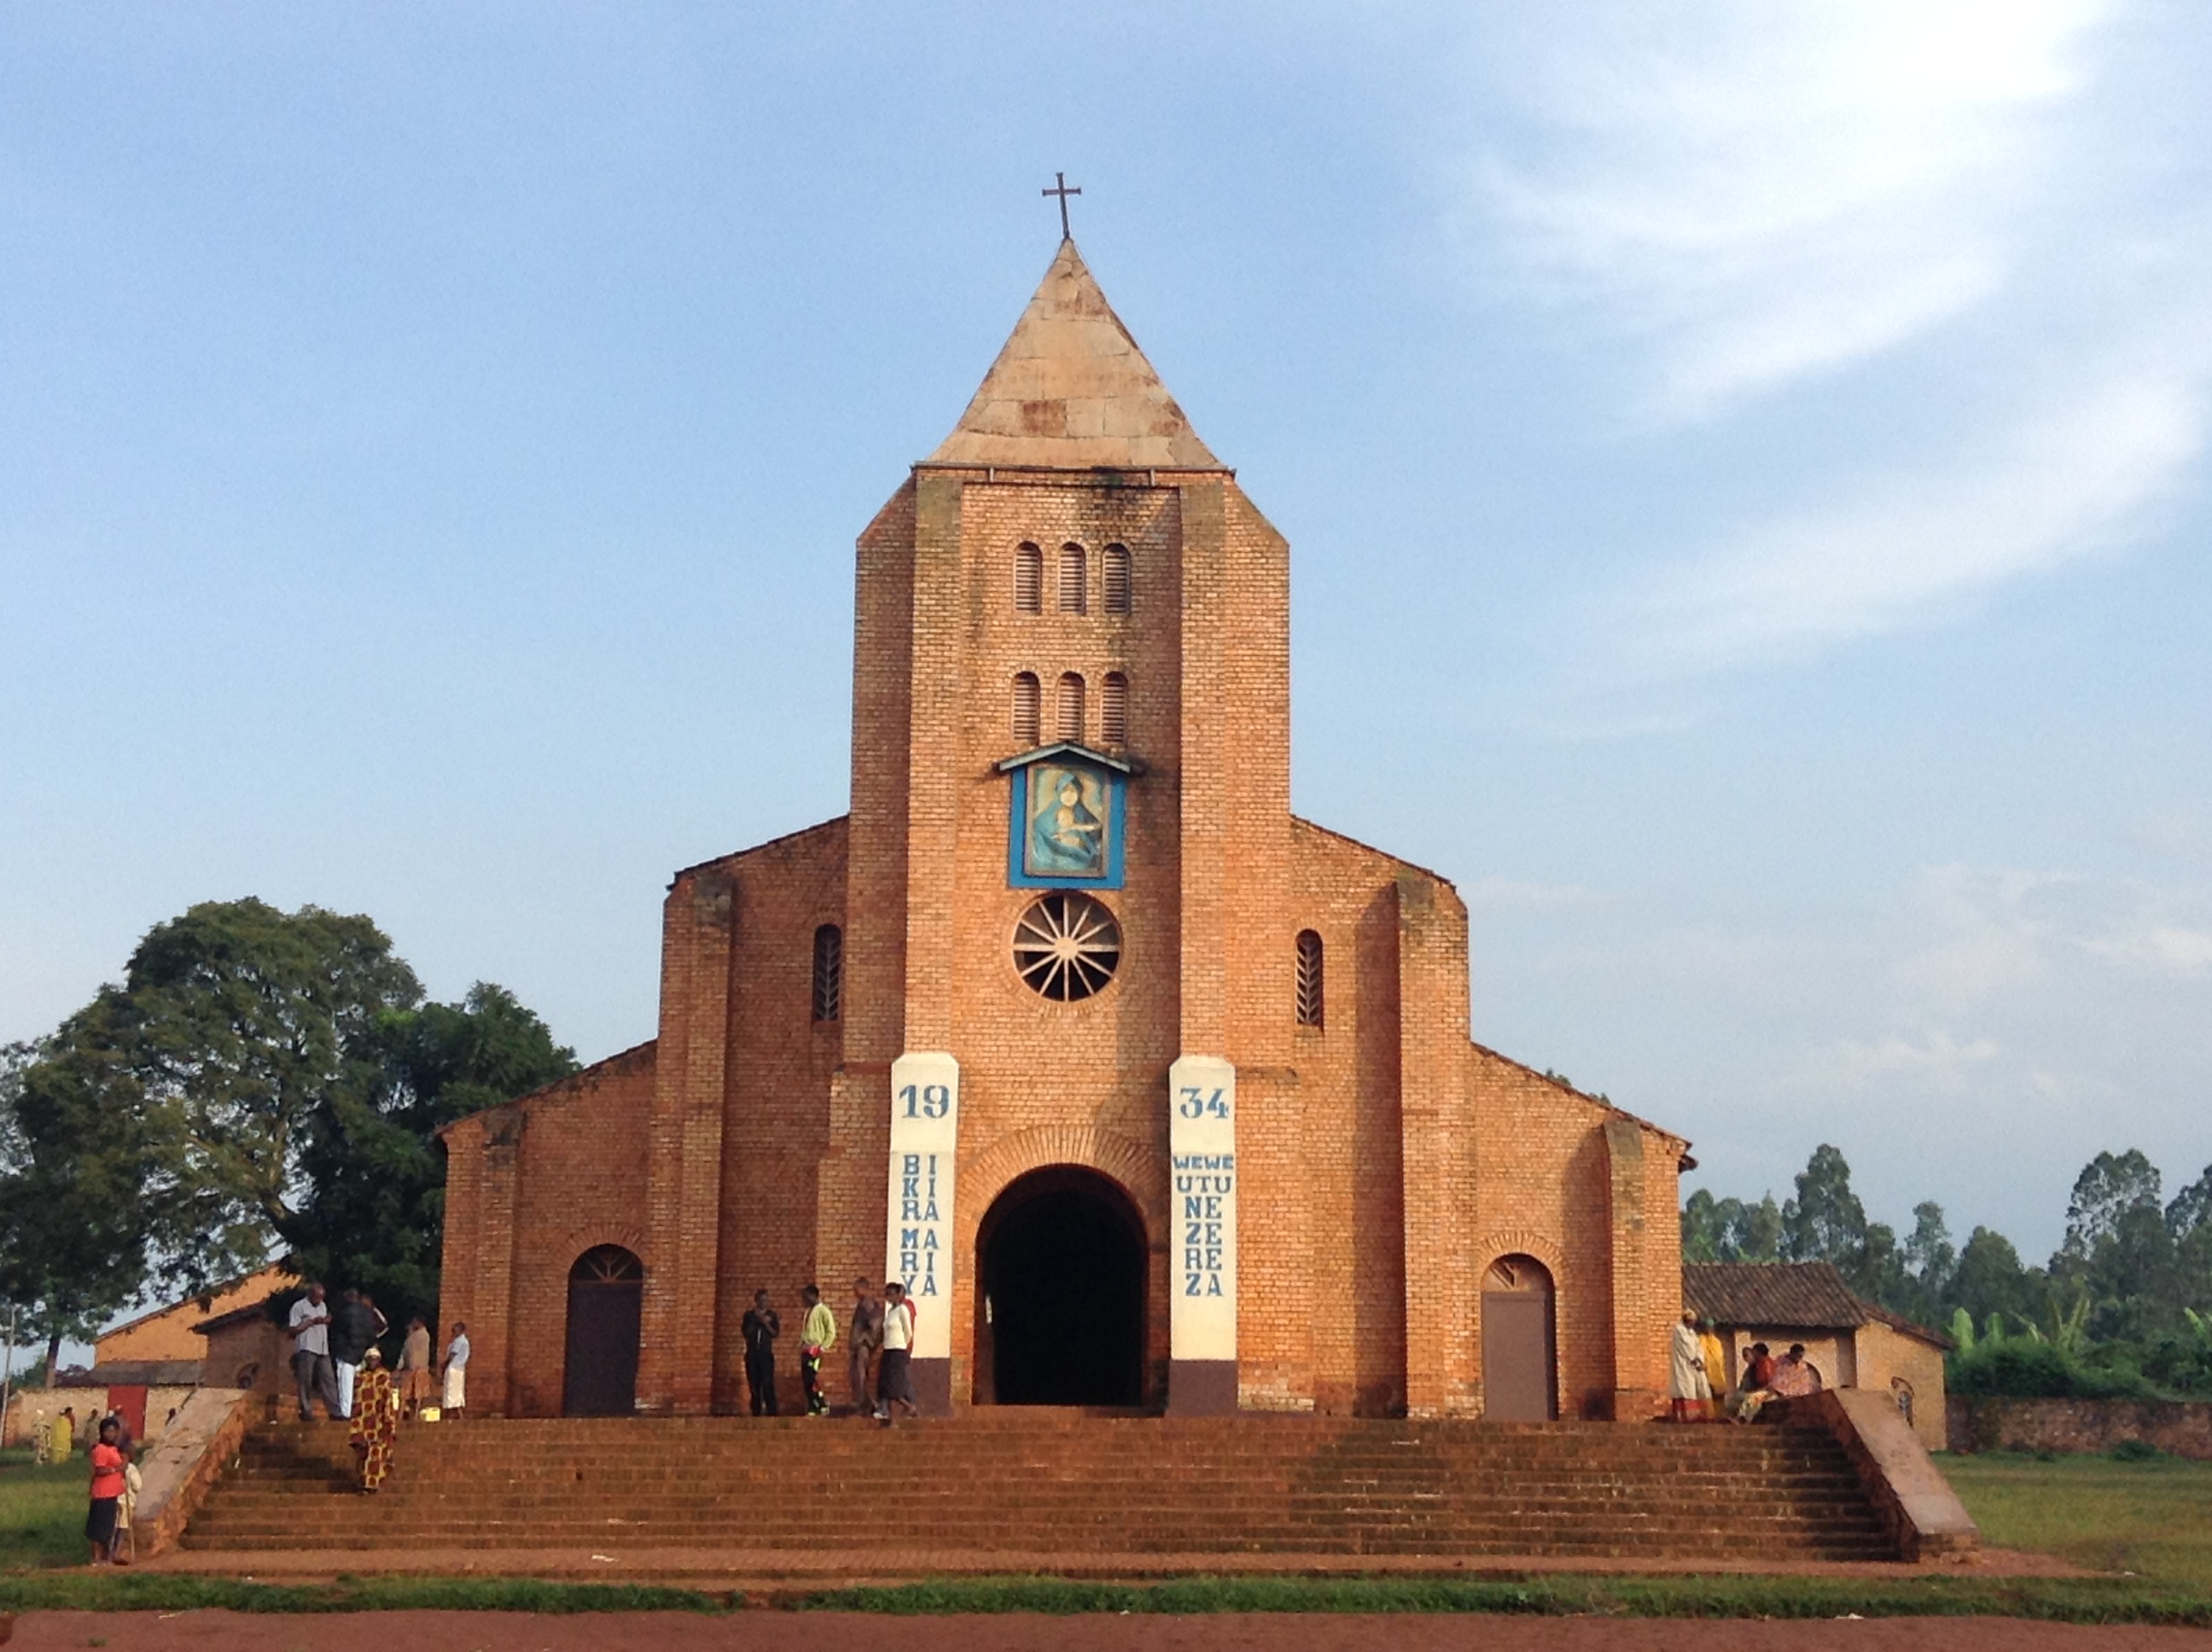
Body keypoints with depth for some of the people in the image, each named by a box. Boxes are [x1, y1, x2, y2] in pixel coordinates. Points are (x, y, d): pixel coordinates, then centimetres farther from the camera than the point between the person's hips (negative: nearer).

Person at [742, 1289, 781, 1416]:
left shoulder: (771, 1314, 5)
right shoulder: (749, 1314, 7)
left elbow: (776, 1333, 0)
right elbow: (746, 1333, 0)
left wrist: (765, 1323, -12)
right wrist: (754, 1321, -11)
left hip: (766, 1353, -2)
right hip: (752, 1353, 2)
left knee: (768, 1383, -12)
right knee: (754, 1384, 2)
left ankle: (771, 1412, -14)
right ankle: (756, 1412, 7)